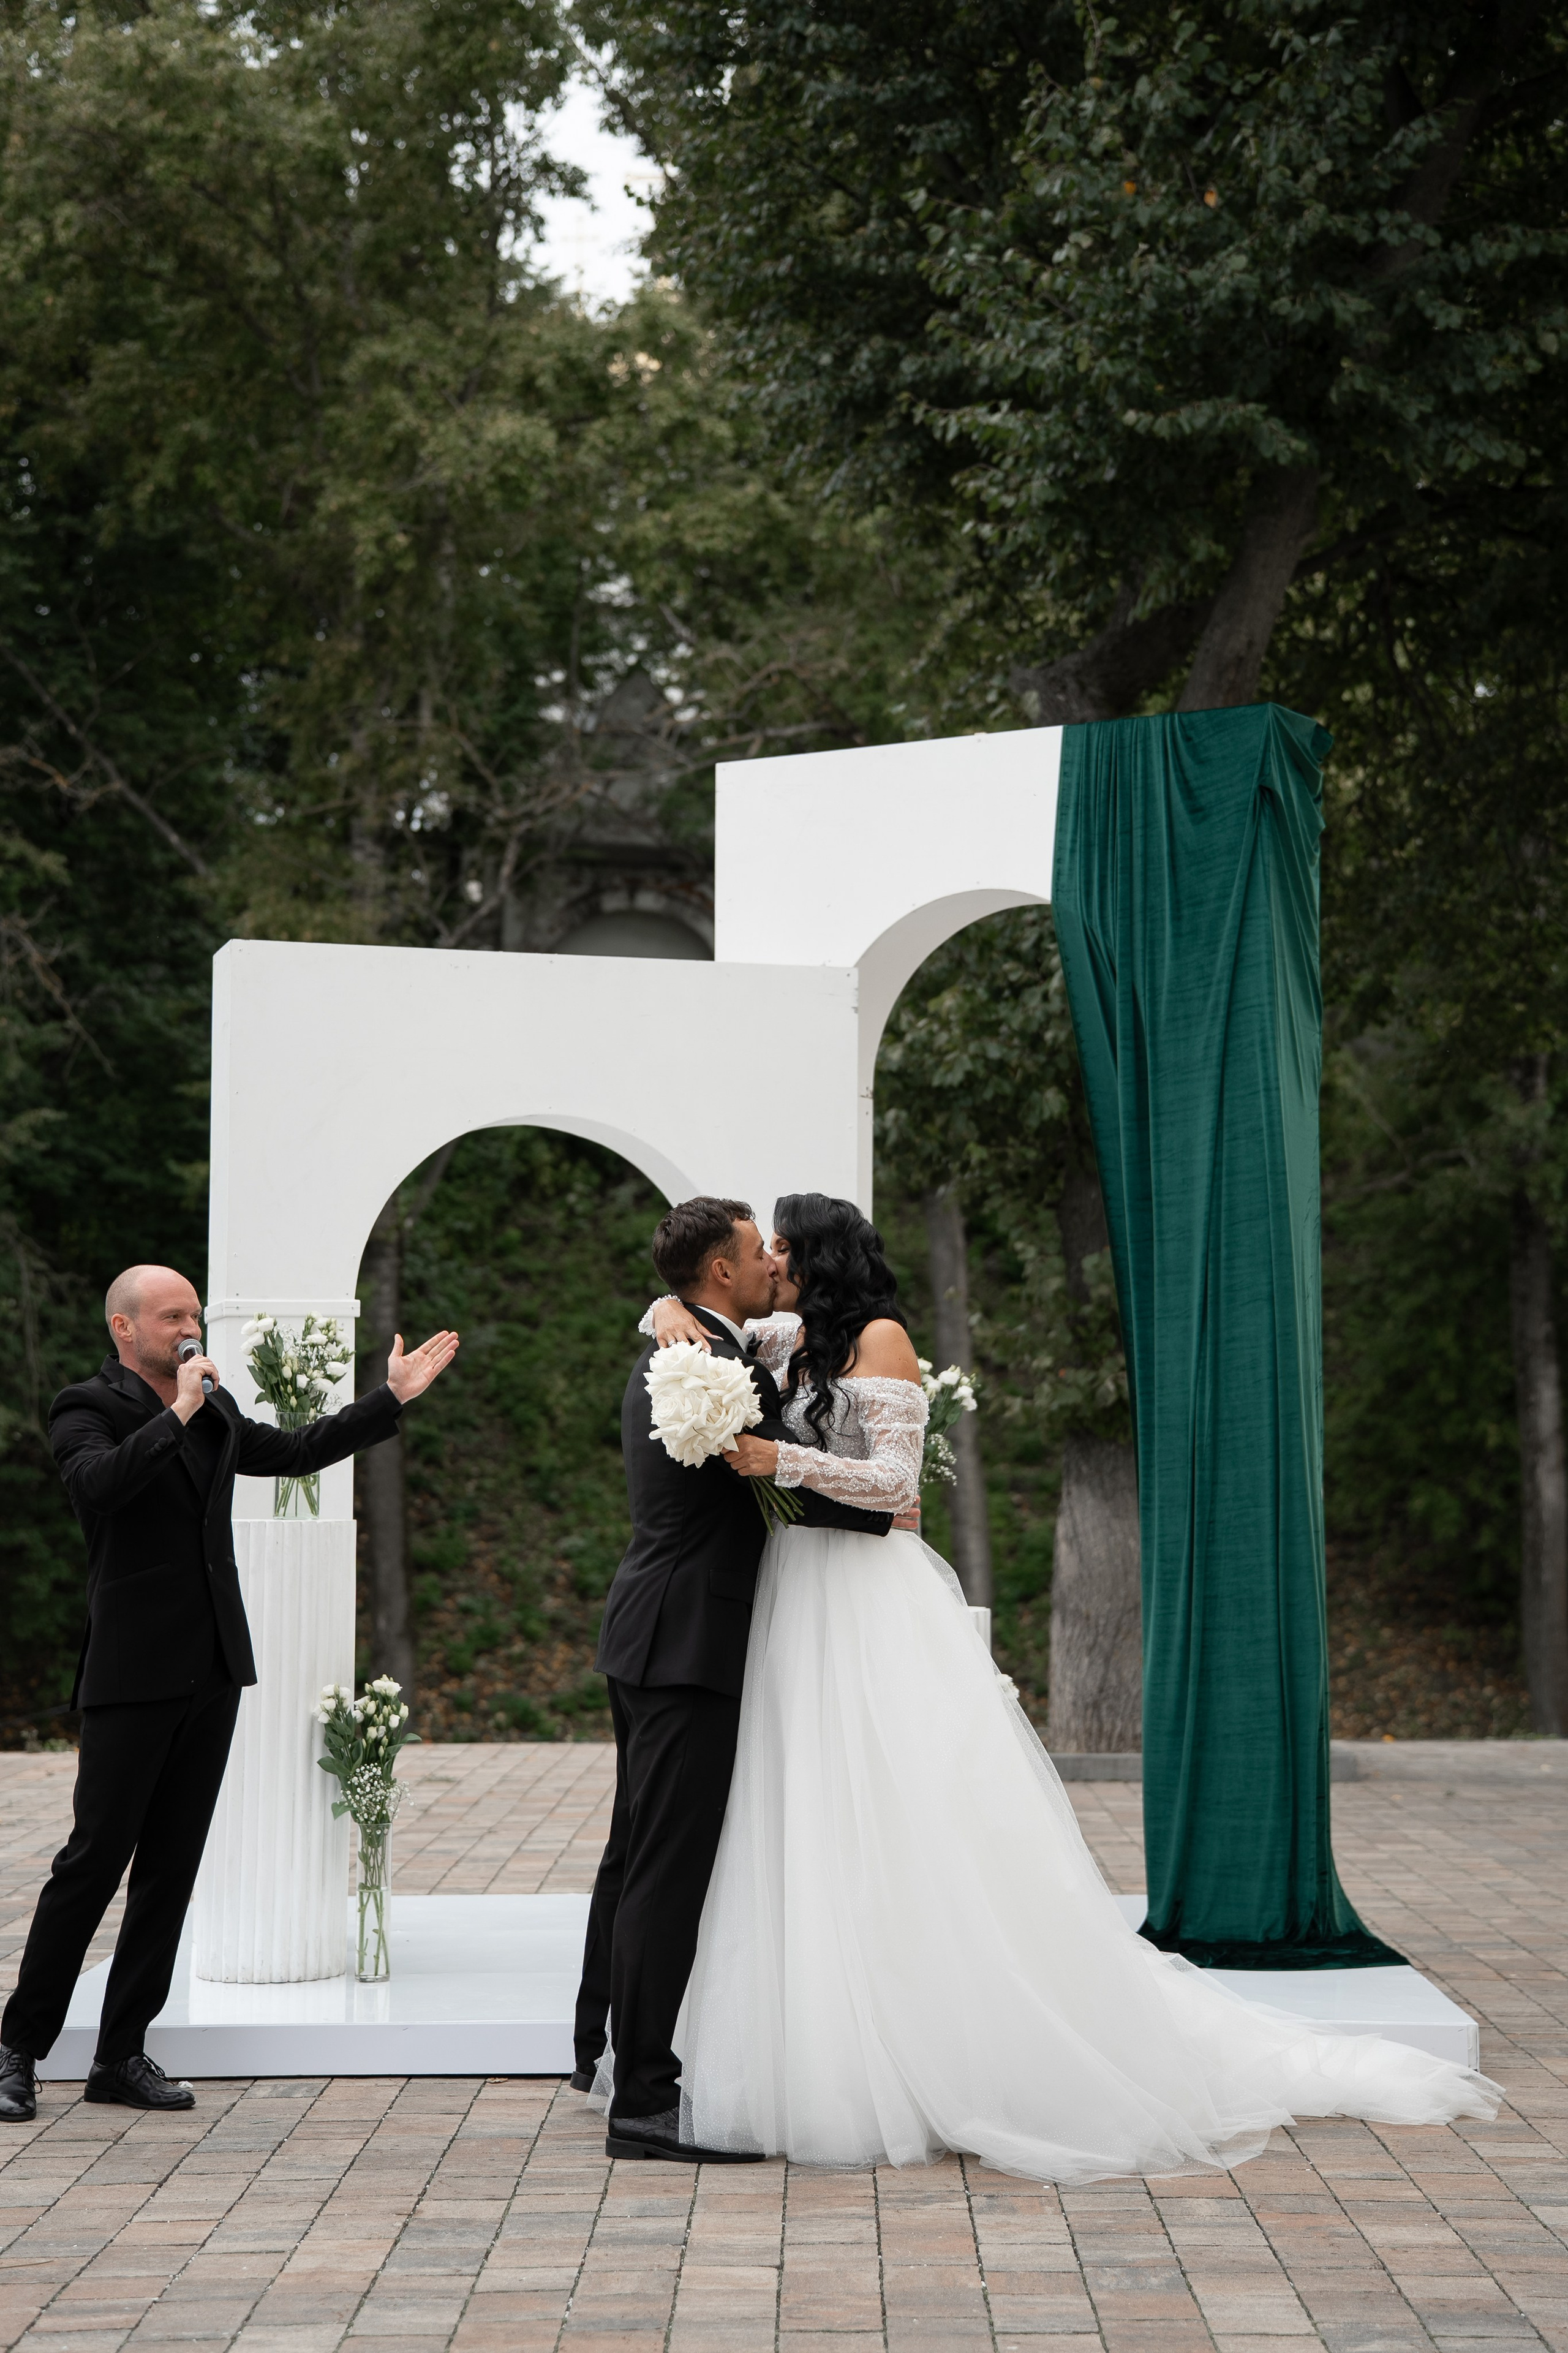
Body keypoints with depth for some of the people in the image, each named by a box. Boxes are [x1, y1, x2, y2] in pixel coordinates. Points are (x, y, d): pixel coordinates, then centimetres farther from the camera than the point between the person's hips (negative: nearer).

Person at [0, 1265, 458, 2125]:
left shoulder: (216, 1413, 16)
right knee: (94, 1859, -5)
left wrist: (392, 1398, 25)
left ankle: (121, 2055, 14)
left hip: (212, 1670, 7)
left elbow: (297, 1452, 27)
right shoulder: (85, 1408, -5)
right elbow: (97, 1484, -24)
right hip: (133, 1675, -7)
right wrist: (176, 1413, -23)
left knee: (171, 1867, 7)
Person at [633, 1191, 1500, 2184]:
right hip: (802, 1613, 8)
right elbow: (682, 1298, 23)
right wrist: (674, 1312, 0)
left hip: (874, 1612, -8)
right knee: (814, 1845, 6)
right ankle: (839, 2073, 10)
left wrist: (782, 1460, -22)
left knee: (920, 1841, -8)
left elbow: (896, 1479, -14)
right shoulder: (788, 1343, 14)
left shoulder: (878, 1339, -7)